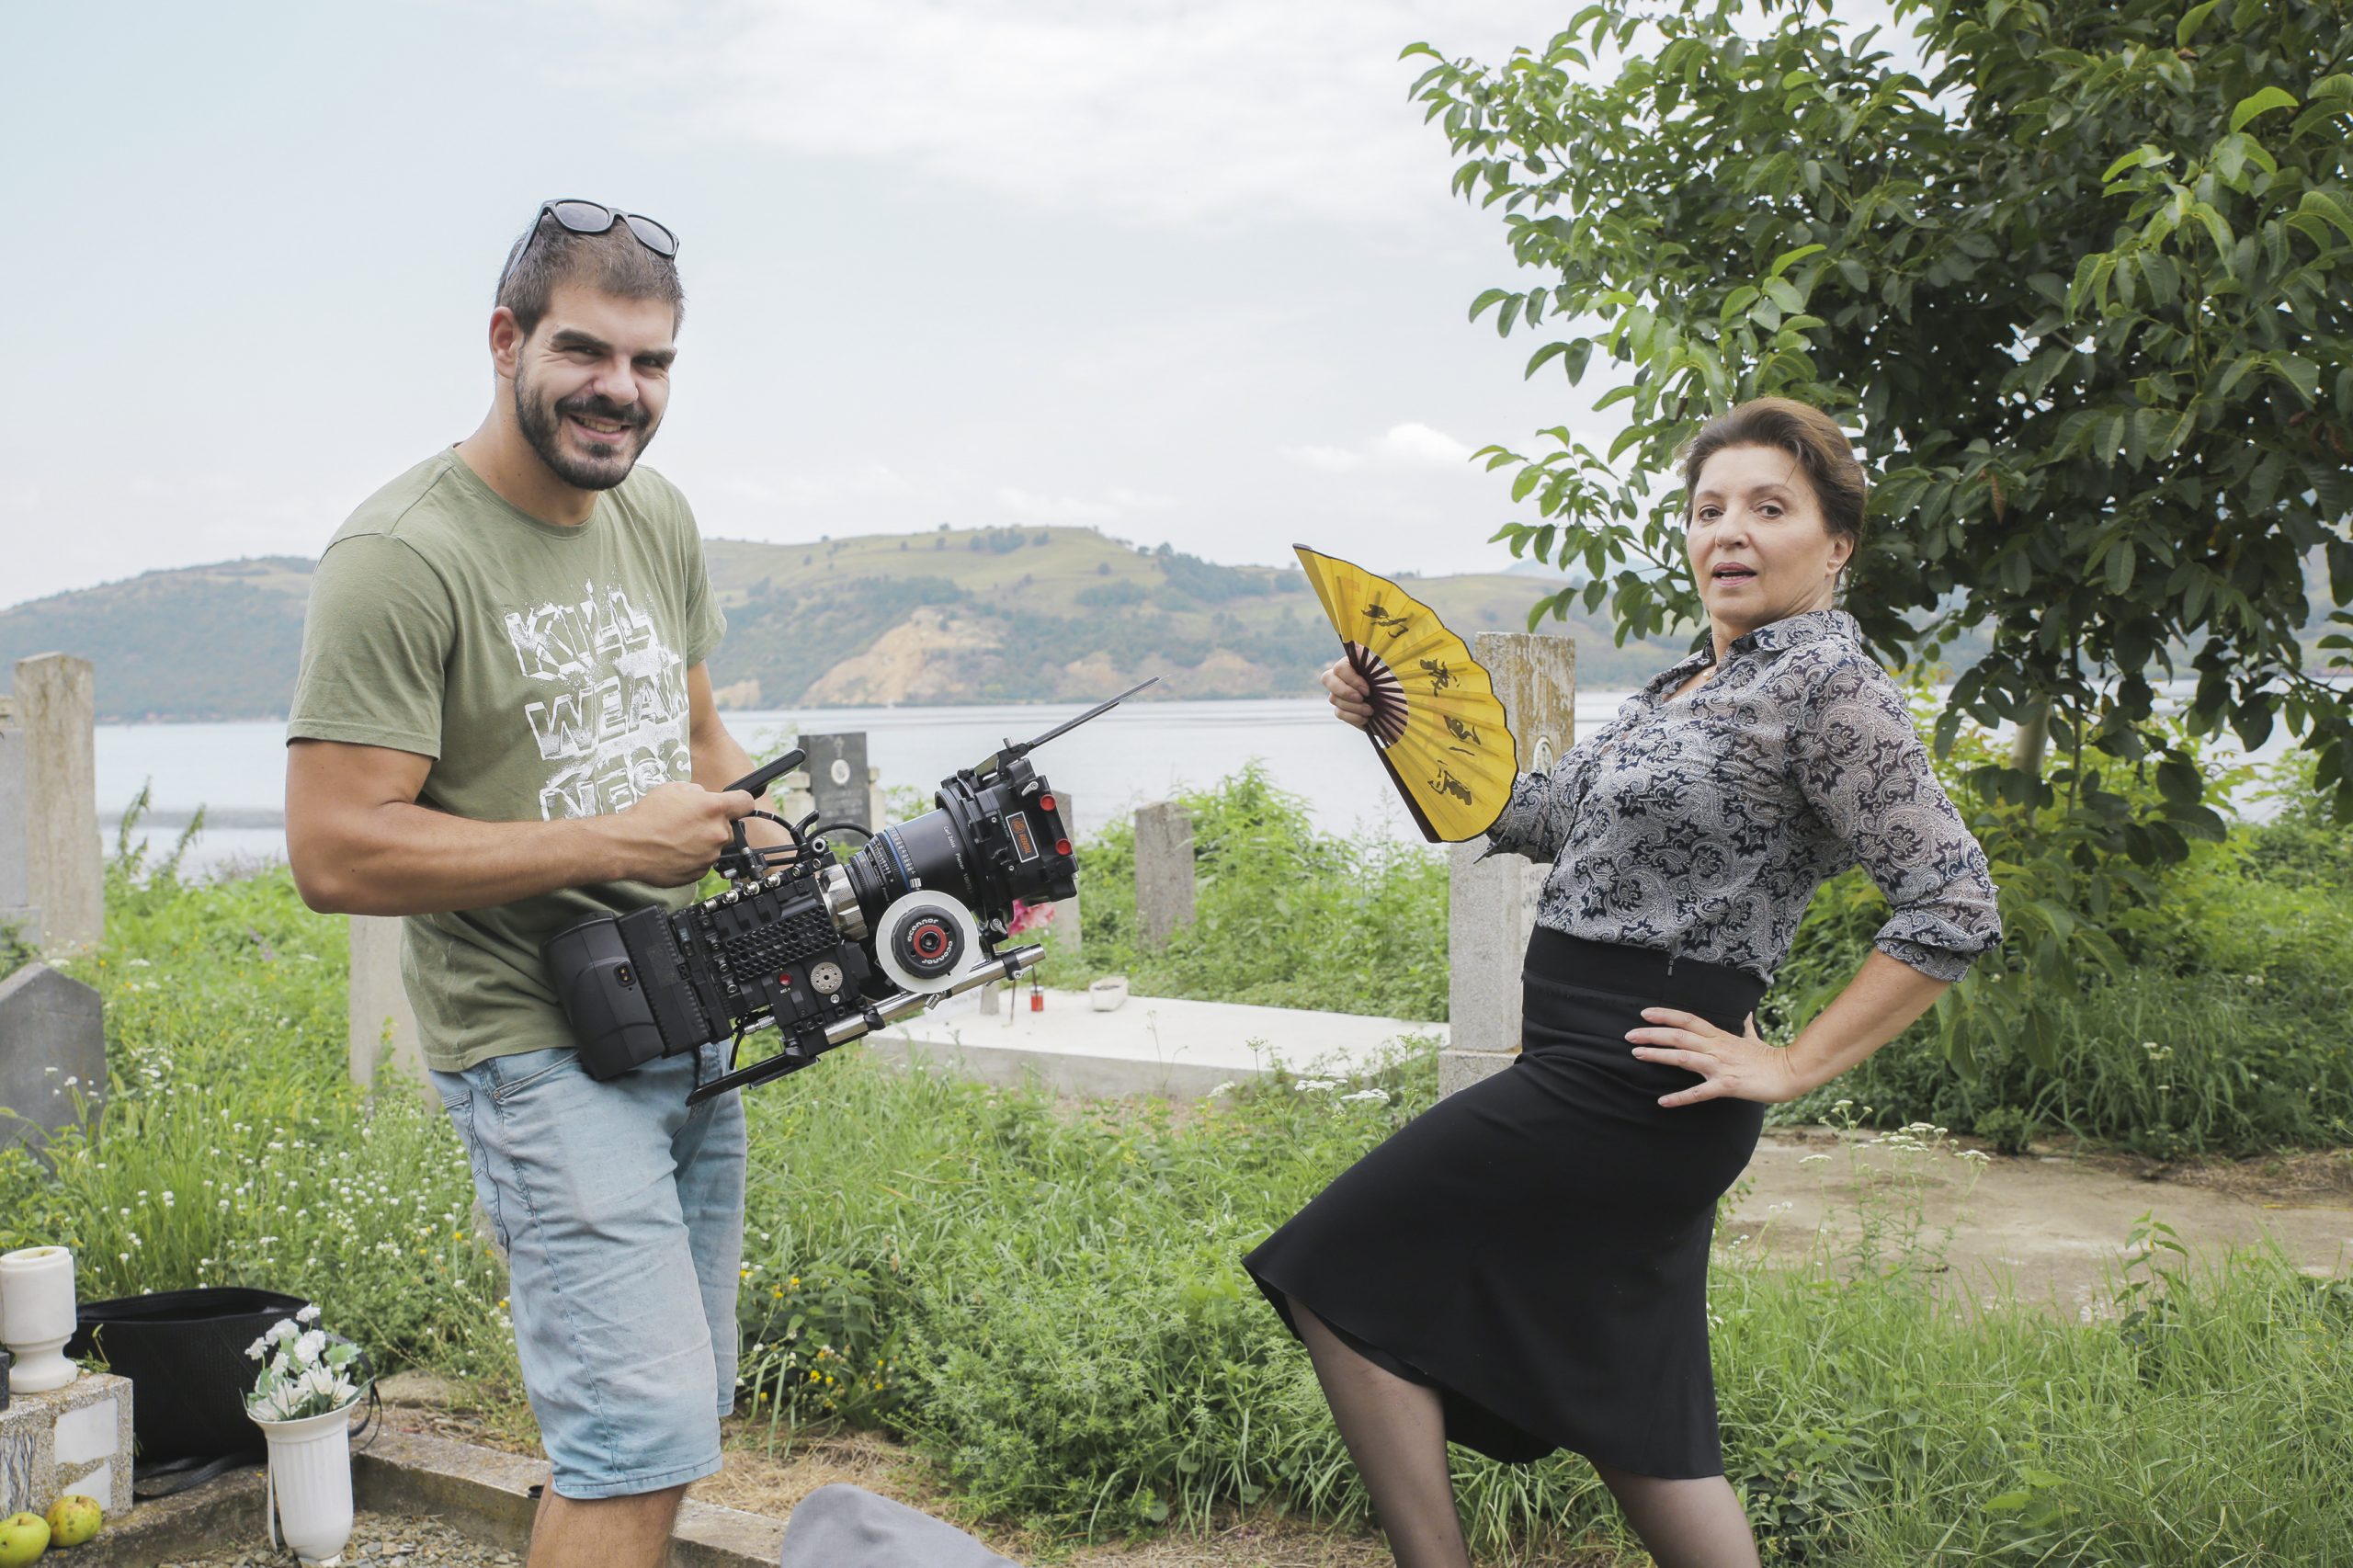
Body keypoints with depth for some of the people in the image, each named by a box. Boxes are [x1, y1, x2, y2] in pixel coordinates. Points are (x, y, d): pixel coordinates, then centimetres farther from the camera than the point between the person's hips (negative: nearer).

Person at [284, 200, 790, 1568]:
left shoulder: (659, 517, 8)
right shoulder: (402, 559, -16)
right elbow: (335, 855, -21)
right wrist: (616, 843, -21)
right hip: (540, 1044, -8)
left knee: (674, 1410, 17)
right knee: (643, 1437, -12)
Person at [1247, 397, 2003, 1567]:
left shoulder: (1828, 681, -12)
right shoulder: (1695, 686, 15)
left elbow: (1953, 907, -16)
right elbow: (1535, 817, 18)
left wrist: (1793, 1066, -15)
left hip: (1628, 1086, -9)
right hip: (1598, 1075, 9)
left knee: (1343, 1272, -4)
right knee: (1623, 1410, 17)